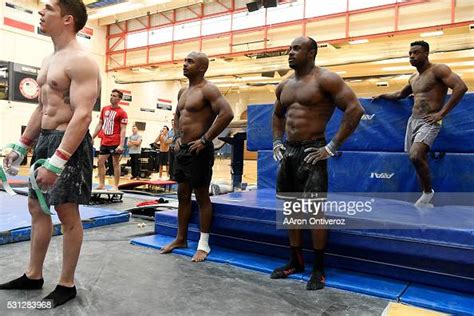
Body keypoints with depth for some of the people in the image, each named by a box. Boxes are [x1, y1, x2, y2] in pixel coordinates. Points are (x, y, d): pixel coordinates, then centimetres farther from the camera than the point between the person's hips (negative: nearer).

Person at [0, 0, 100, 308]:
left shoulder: (80, 60, -15)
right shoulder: (49, 60, 16)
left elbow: (83, 115, -25)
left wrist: (56, 163, -30)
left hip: (69, 143, -10)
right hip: (44, 139, 10)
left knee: (68, 214, -1)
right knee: (37, 207, 15)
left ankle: (67, 285, 14)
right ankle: (33, 275, 31)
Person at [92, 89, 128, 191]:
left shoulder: (122, 112, -8)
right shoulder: (105, 109, 11)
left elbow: (123, 130, -12)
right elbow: (100, 124, 17)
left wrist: (121, 145, -20)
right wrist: (92, 137, 13)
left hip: (115, 143, -7)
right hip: (104, 142, 7)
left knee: (116, 163, 0)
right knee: (100, 162, 8)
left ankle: (115, 186, 6)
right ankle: (101, 185, 18)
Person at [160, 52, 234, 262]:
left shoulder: (207, 90, -10)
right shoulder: (183, 91, 16)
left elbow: (227, 113, -23)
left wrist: (205, 139, -21)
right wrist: (177, 137, 15)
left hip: (198, 150, -9)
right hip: (182, 149, 9)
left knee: (202, 196, 0)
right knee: (183, 195, 14)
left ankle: (204, 244, 11)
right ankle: (181, 238, 27)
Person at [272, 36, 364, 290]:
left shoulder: (325, 79, -8)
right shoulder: (284, 85, 14)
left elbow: (355, 109, -14)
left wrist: (332, 147, -17)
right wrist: (276, 142, 15)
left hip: (312, 152, -7)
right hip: (288, 151, 7)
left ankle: (318, 269, 12)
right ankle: (295, 261, 26)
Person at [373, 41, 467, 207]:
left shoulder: (437, 69, -7)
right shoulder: (413, 78, 18)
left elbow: (461, 87, -19)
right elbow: (401, 94, 38)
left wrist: (441, 113, -20)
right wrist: (382, 96, 32)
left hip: (429, 122, -8)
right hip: (413, 121, 8)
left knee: (415, 156, -27)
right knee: (419, 160, 9)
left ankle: (428, 191, -6)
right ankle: (426, 200, 19)